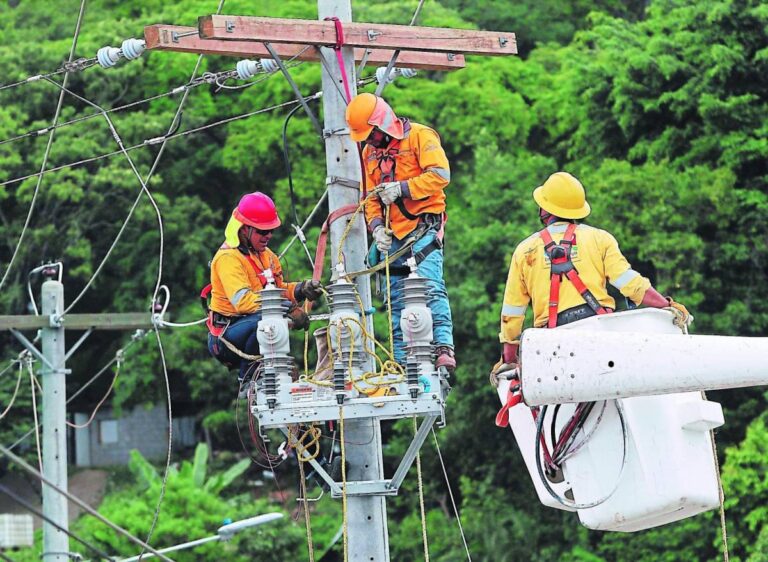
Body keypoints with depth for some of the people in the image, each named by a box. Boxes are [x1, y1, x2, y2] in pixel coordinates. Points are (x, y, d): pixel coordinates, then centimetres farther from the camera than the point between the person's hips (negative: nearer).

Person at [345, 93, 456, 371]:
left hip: (423, 226, -7)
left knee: (430, 286, -21)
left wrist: (401, 188, -19)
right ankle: (401, 362, 6)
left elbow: (440, 174, -15)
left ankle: (444, 348, -29)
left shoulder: (419, 136, -4)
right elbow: (370, 196, 18)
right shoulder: (370, 151, 17)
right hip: (393, 234, 7)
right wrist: (376, 225, 0)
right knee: (397, 300, 4)